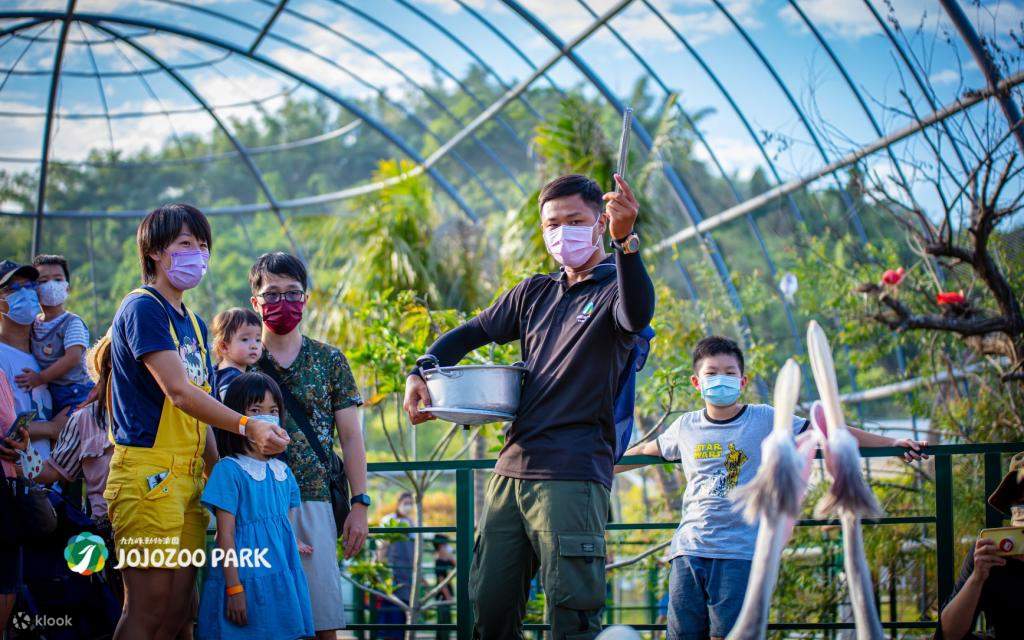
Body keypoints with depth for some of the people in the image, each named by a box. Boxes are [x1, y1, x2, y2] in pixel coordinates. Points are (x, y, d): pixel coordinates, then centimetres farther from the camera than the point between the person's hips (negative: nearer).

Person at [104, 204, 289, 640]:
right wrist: (247, 427, -21)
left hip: (190, 475, 9)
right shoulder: (142, 308, -7)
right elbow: (179, 392, -17)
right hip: (149, 473, -9)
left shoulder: (193, 323, 19)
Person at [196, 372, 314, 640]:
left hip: (282, 579, 6)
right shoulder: (229, 470, -8)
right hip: (244, 577, -6)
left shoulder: (283, 471, 12)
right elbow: (225, 535, -11)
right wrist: (234, 588, -15)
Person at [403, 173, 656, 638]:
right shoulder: (536, 293, 19)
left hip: (573, 476, -7)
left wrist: (625, 240, -43)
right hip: (512, 470, 7)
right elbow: (471, 333, 27)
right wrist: (420, 373, 7)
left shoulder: (614, 288, 0)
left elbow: (637, 315, -25)